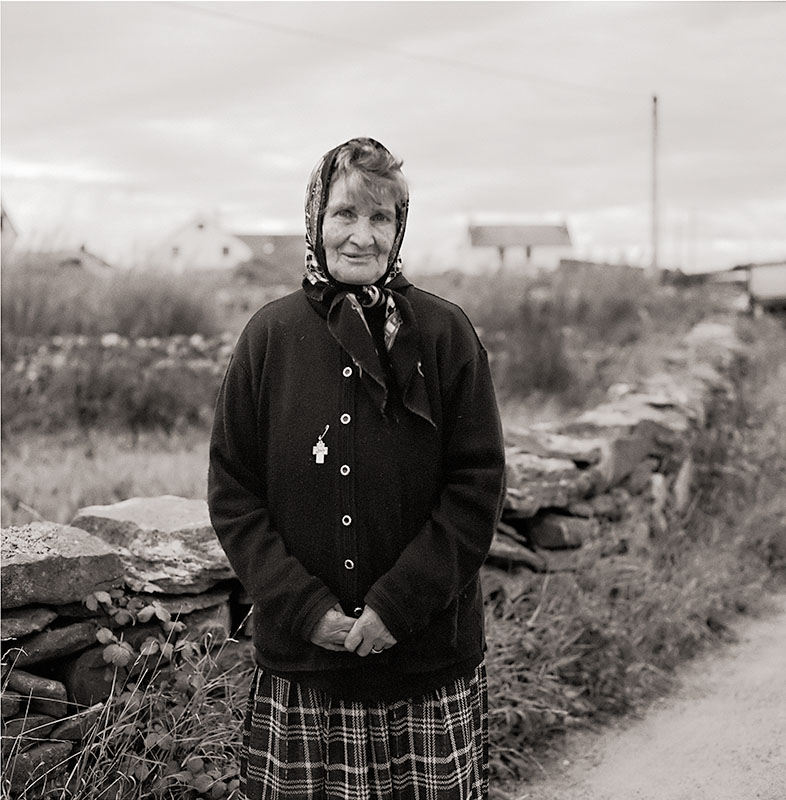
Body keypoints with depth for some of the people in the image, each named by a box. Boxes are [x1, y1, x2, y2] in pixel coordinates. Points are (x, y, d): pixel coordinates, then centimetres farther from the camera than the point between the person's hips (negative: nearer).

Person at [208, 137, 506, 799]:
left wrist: (399, 604, -12)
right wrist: (304, 607, -9)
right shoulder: (271, 335, 1)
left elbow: (478, 485, -5)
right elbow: (232, 490, 1)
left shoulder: (445, 333, -2)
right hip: (299, 659, 1)